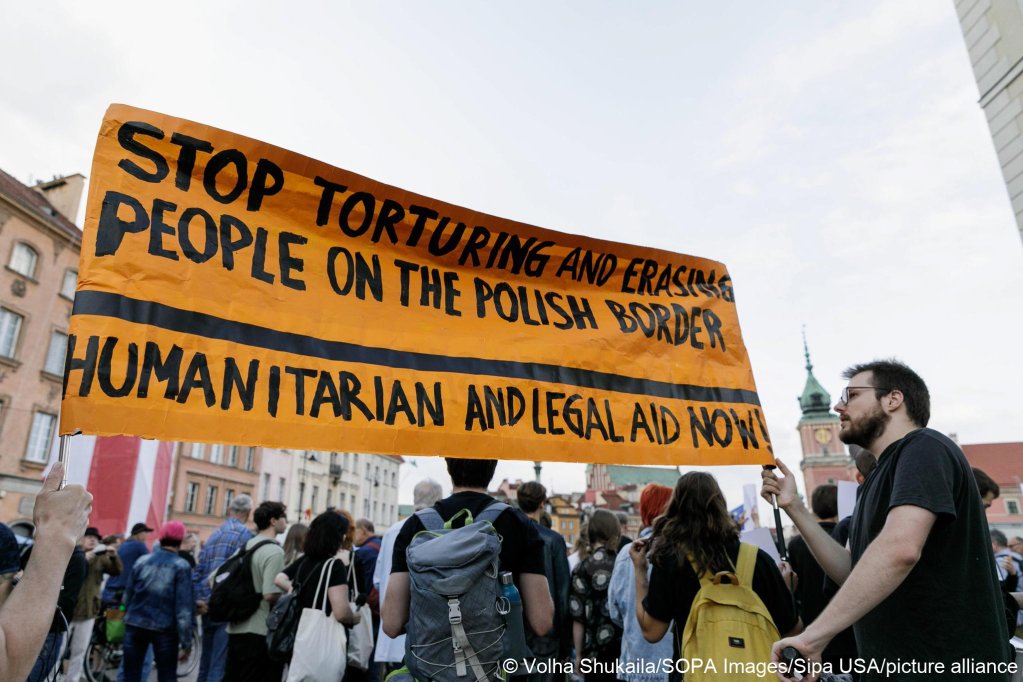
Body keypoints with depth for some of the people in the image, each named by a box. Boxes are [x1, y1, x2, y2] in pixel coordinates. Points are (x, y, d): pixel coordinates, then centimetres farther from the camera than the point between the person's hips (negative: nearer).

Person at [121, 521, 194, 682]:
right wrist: (186, 641, -7)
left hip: (135, 625, 4)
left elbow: (128, 595, 9)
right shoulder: (181, 566, -9)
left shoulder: (142, 561, 3)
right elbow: (183, 607, -12)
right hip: (164, 629, -3)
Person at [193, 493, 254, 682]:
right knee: (219, 666, -4)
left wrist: (198, 600, 4)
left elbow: (198, 571, 9)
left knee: (206, 662, 18)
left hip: (208, 606, 7)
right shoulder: (244, 534, -9)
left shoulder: (214, 534, 14)